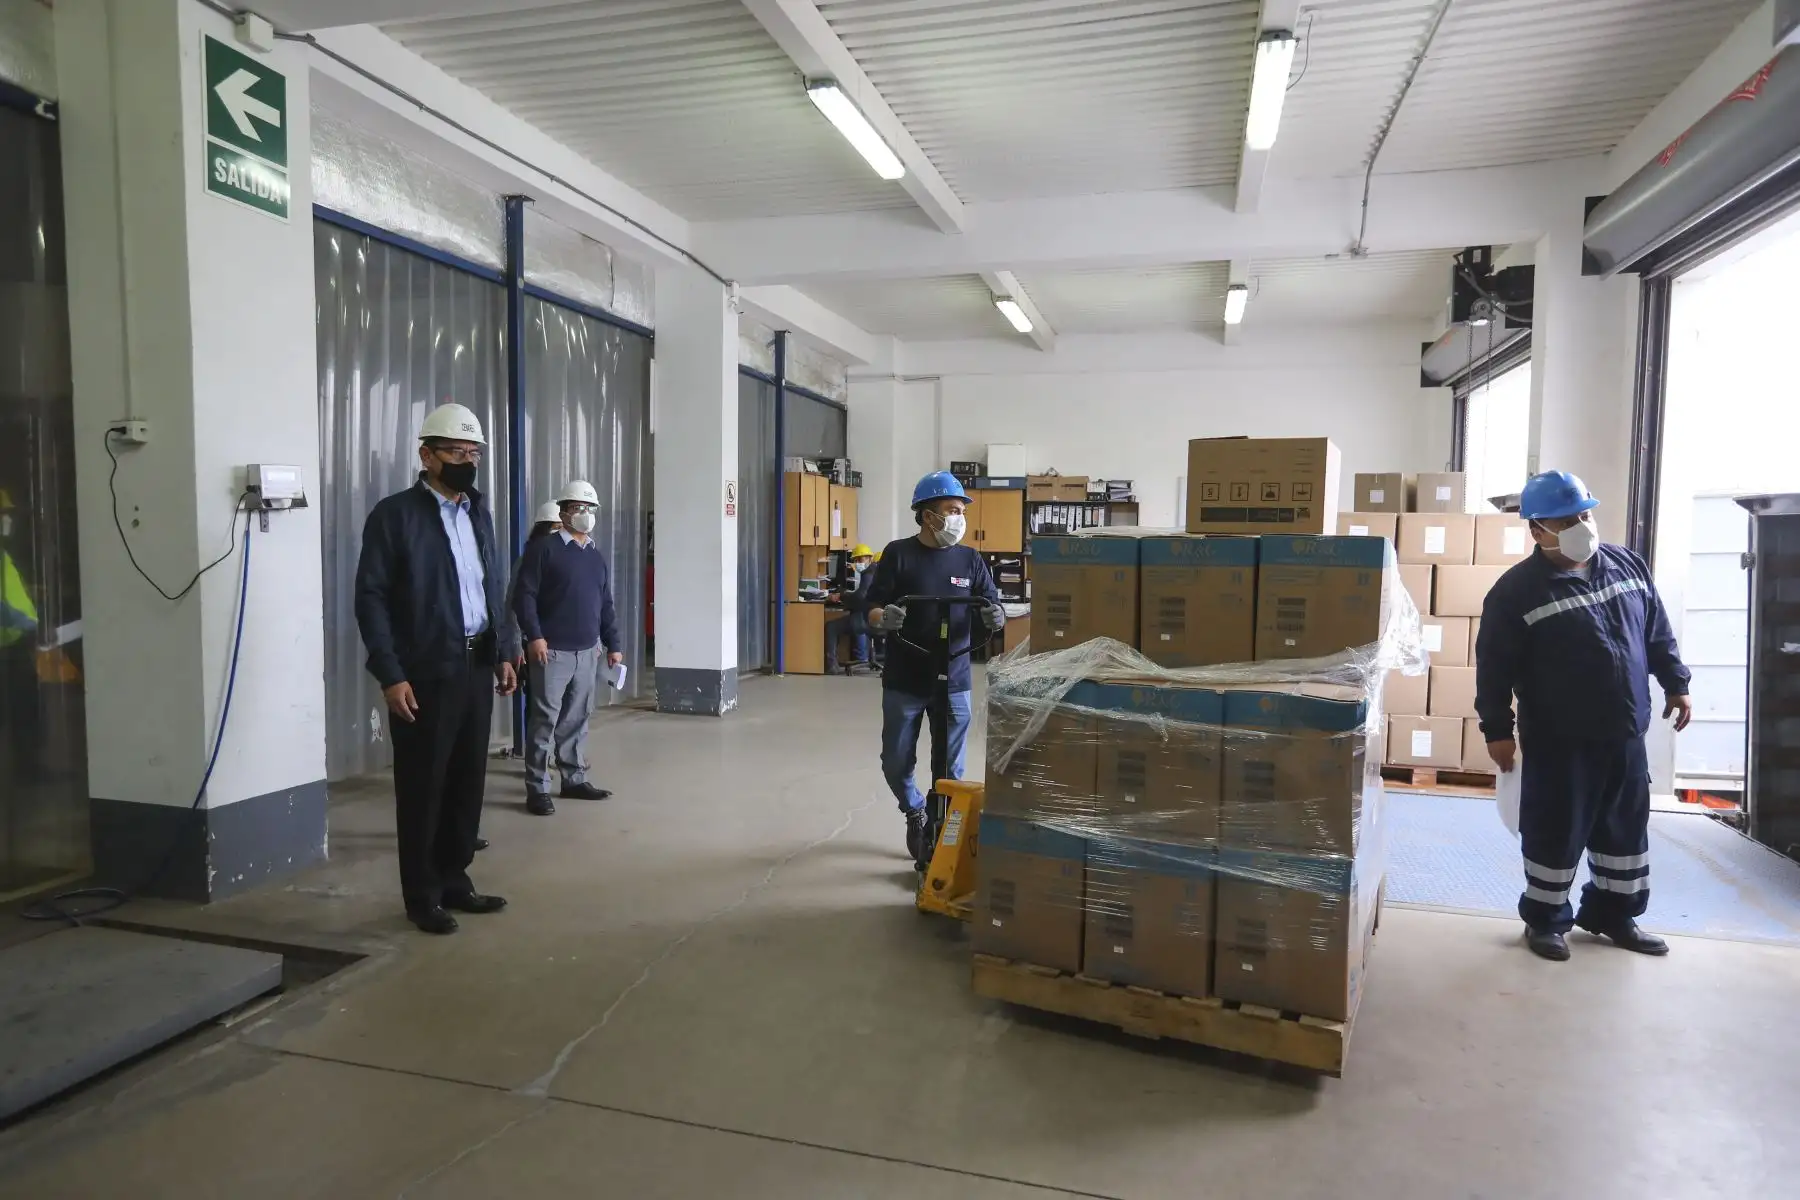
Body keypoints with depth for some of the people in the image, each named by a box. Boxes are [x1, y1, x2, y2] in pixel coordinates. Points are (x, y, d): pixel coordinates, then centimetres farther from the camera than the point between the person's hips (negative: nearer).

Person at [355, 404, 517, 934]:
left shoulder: (479, 512, 12)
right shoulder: (394, 514, -7)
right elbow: (371, 598, -11)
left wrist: (501, 653, 11)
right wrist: (390, 675, -16)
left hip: (476, 666, 6)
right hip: (425, 673, -6)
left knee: (468, 780, 11)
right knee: (422, 785, 5)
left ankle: (454, 880, 25)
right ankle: (422, 896, 18)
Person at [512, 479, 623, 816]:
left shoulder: (597, 556, 17)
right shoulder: (543, 548, -3)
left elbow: (606, 605, 20)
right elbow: (525, 596, -9)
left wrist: (612, 644, 16)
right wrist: (534, 636, -18)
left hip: (588, 652, 6)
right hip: (552, 650, -6)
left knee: (578, 719, 11)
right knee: (545, 719, -4)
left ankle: (575, 779, 21)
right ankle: (537, 789, 2)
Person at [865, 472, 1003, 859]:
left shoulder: (969, 559, 2)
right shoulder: (899, 554, -5)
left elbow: (992, 606, 2)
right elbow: (872, 612, -6)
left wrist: (994, 616, -22)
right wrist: (885, 618, -29)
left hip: (953, 680, 1)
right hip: (903, 681, -1)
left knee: (951, 768, 7)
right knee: (896, 763, 10)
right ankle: (915, 813, 38)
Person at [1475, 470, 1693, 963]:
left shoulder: (1627, 565, 4)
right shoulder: (1517, 590, -15)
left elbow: (1657, 633, 16)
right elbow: (1493, 668, -13)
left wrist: (1675, 684, 15)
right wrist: (1498, 731, -13)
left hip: (1624, 734, 6)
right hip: (1559, 741, -6)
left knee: (1626, 828, 16)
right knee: (1556, 833, 3)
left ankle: (1613, 914, 34)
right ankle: (1545, 919, 21)